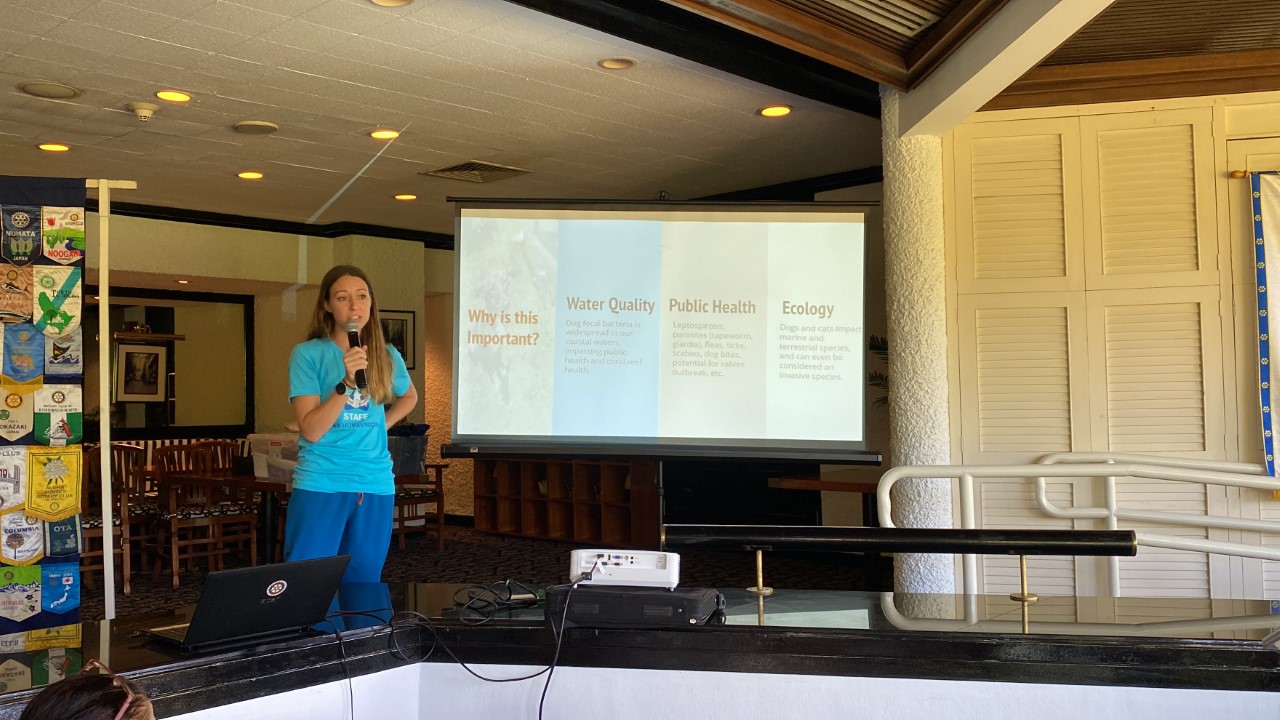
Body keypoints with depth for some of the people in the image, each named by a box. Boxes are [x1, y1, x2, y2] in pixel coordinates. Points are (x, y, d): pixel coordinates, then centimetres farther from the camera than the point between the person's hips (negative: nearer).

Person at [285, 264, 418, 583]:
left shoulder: (387, 356, 7)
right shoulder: (308, 354, -4)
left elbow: (409, 397, 29)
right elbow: (310, 430, -12)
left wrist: (383, 424, 10)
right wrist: (347, 382, -23)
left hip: (376, 487, 4)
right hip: (320, 485, -3)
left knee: (362, 586, 10)